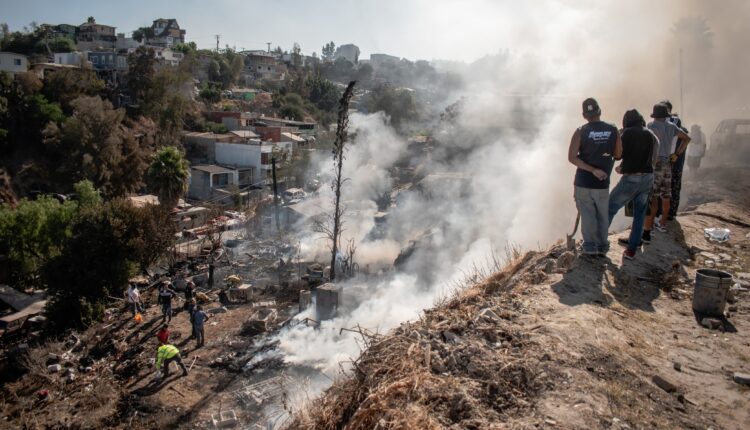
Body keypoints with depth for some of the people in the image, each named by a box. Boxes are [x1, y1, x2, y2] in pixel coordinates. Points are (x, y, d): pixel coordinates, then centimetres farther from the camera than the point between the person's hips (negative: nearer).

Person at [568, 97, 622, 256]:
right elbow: (618, 154, 5)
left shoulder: (581, 131, -9)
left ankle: (590, 245, 7)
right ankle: (602, 246, 21)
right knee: (603, 216, 15)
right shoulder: (613, 130, -3)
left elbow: (572, 157, -17)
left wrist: (593, 170, -16)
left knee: (587, 215, 8)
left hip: (583, 182, -2)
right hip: (603, 183, 2)